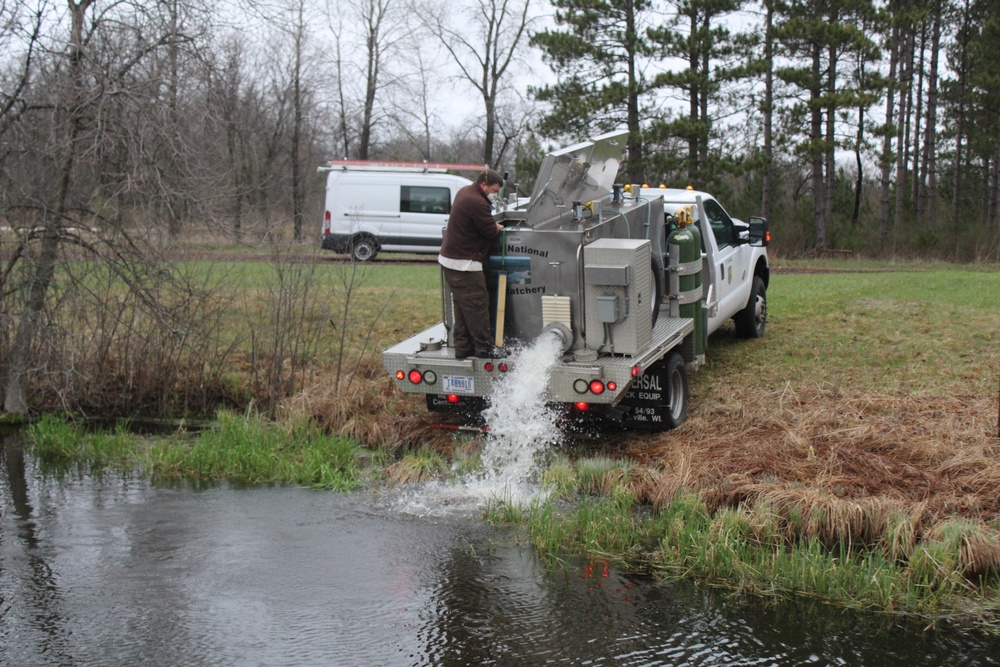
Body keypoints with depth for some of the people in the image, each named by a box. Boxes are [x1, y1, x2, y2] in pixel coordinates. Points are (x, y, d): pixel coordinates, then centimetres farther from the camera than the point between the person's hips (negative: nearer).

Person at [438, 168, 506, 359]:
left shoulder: (465, 192, 12)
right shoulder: (478, 203, -22)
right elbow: (490, 231, -15)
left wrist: (493, 225, 4)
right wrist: (498, 227, 6)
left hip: (449, 259, 11)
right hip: (464, 263, -11)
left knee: (461, 305, 13)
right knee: (477, 304, -3)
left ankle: (463, 348, 17)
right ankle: (484, 347, 2)